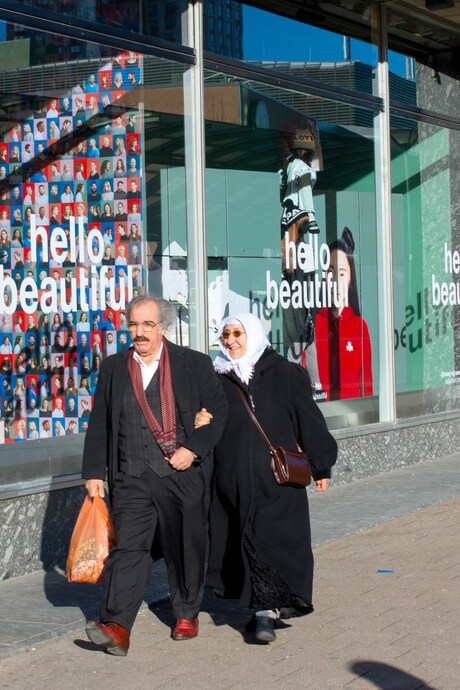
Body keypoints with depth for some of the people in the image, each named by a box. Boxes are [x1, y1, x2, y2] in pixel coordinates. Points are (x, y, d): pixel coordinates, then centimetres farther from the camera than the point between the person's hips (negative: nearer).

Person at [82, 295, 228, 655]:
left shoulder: (194, 364, 2)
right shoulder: (113, 368, 9)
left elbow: (218, 411, 2)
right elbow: (99, 424, 12)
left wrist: (193, 450, -10)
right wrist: (94, 472, 6)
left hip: (183, 474, -1)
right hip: (131, 477, 1)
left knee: (186, 547, 10)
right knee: (127, 547, -8)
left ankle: (187, 615, 28)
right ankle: (117, 626, -14)